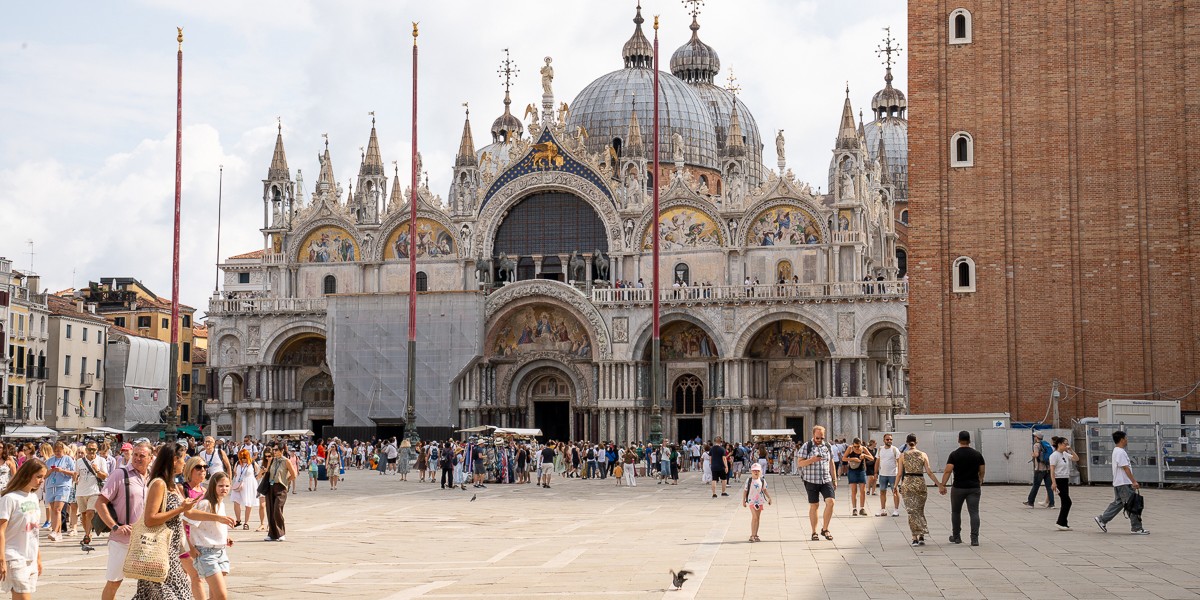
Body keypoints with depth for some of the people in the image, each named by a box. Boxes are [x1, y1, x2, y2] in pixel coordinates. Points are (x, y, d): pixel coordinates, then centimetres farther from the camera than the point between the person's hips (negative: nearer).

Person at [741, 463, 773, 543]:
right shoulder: (749, 481, -4)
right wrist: (743, 500, 0)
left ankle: (755, 535, 17)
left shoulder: (762, 481, 4)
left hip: (759, 501, 4)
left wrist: (769, 498, 5)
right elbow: (745, 490, 1)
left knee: (758, 518, 8)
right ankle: (752, 535, -14)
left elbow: (764, 490, 13)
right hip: (752, 501, -4)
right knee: (754, 517, -15)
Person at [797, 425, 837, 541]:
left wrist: (834, 479, 14)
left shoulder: (827, 446, 11)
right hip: (811, 481, -3)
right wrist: (812, 460, -21)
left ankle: (825, 529, 0)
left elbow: (831, 464, 17)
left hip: (826, 480, 3)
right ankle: (814, 532, 11)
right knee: (813, 506, 1)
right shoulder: (806, 446, -1)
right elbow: (799, 462, -4)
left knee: (830, 502, -13)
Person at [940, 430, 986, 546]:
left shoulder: (954, 455, -6)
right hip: (974, 488, 2)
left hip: (959, 488, -2)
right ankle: (974, 538, -12)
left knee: (955, 512, 15)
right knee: (974, 512, -2)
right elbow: (982, 471, 9)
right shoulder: (977, 454, 3)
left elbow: (948, 471, -13)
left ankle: (956, 537, 22)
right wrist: (980, 482, 26)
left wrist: (942, 485, -12)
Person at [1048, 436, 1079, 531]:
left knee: (1065, 502, 8)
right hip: (1059, 480, -8)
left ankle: (1063, 523, 13)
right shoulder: (1054, 455, -11)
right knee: (1067, 502, -11)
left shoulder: (1065, 454, 12)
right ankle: (1061, 522, -4)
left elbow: (1076, 459, 15)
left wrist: (1070, 450, 4)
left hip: (1066, 480, 8)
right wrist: (1054, 483, -23)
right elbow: (1052, 470, -16)